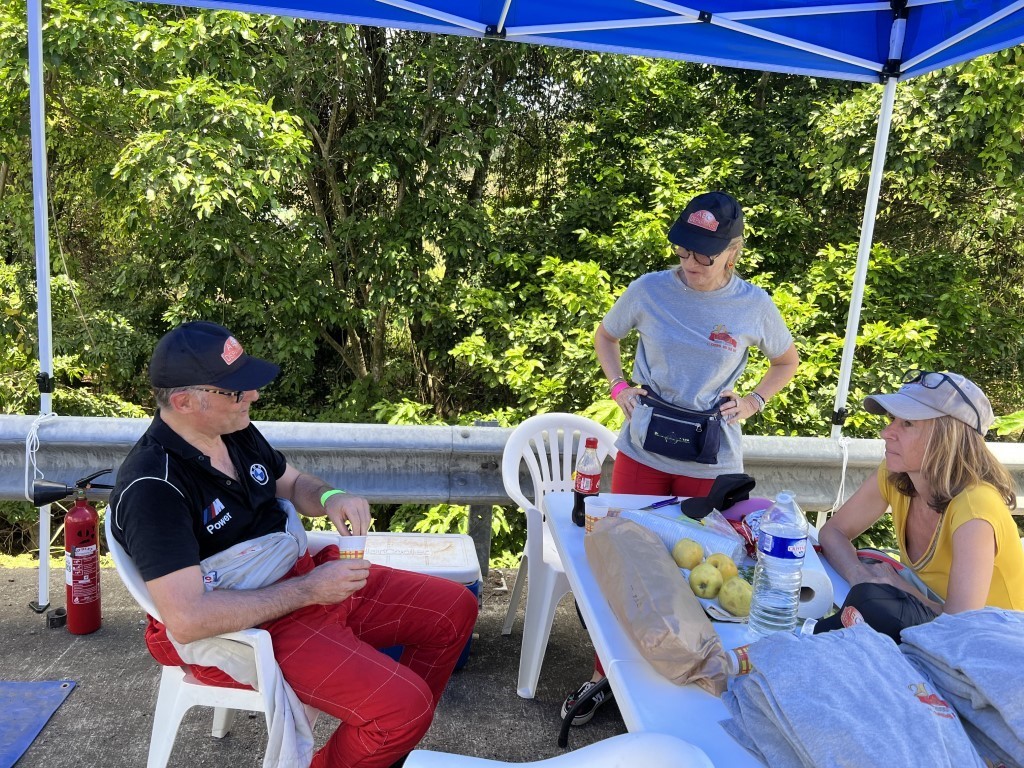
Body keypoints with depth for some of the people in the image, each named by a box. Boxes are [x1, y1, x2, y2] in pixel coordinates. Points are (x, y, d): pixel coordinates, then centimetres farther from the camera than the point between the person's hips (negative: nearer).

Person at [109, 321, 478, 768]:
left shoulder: (237, 432, 1)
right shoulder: (152, 488, -25)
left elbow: (293, 484, 17)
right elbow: (186, 620, -30)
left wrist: (330, 497, -7)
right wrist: (308, 591, -26)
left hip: (306, 576, 9)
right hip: (244, 626, -9)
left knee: (455, 608, 10)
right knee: (403, 706, -25)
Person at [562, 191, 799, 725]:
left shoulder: (754, 306, -7)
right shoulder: (649, 290, -8)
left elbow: (788, 362, 12)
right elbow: (604, 336, 11)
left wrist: (753, 402, -4)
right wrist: (619, 387, -5)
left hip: (712, 463, 0)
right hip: (641, 452, 1)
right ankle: (604, 675, 27)